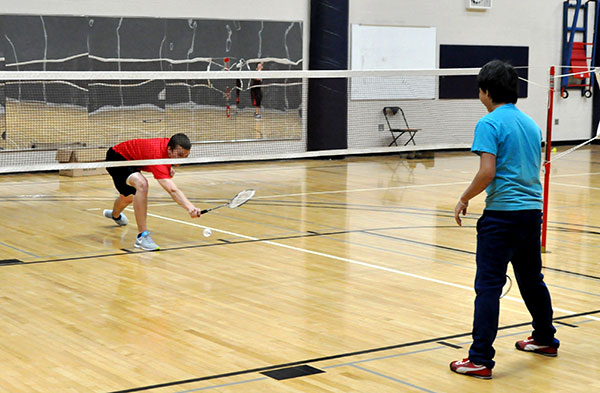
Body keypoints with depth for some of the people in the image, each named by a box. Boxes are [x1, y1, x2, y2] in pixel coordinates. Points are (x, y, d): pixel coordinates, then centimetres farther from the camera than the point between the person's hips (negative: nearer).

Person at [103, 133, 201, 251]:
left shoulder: (169, 144, -16)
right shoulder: (157, 155, -42)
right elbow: (172, 190, -54)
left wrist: (168, 168, -9)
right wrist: (190, 207, -68)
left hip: (130, 160, 9)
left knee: (127, 198, 31)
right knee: (142, 184, -36)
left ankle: (115, 215, 68)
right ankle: (142, 236, -32)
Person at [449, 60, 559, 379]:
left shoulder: (489, 123, -10)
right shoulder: (531, 124, 14)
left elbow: (487, 172, -19)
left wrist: (464, 199, -6)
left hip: (502, 212, -8)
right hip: (533, 209, 8)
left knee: (488, 286, -6)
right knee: (531, 278, 23)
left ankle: (480, 359, -6)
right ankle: (545, 339, 38)